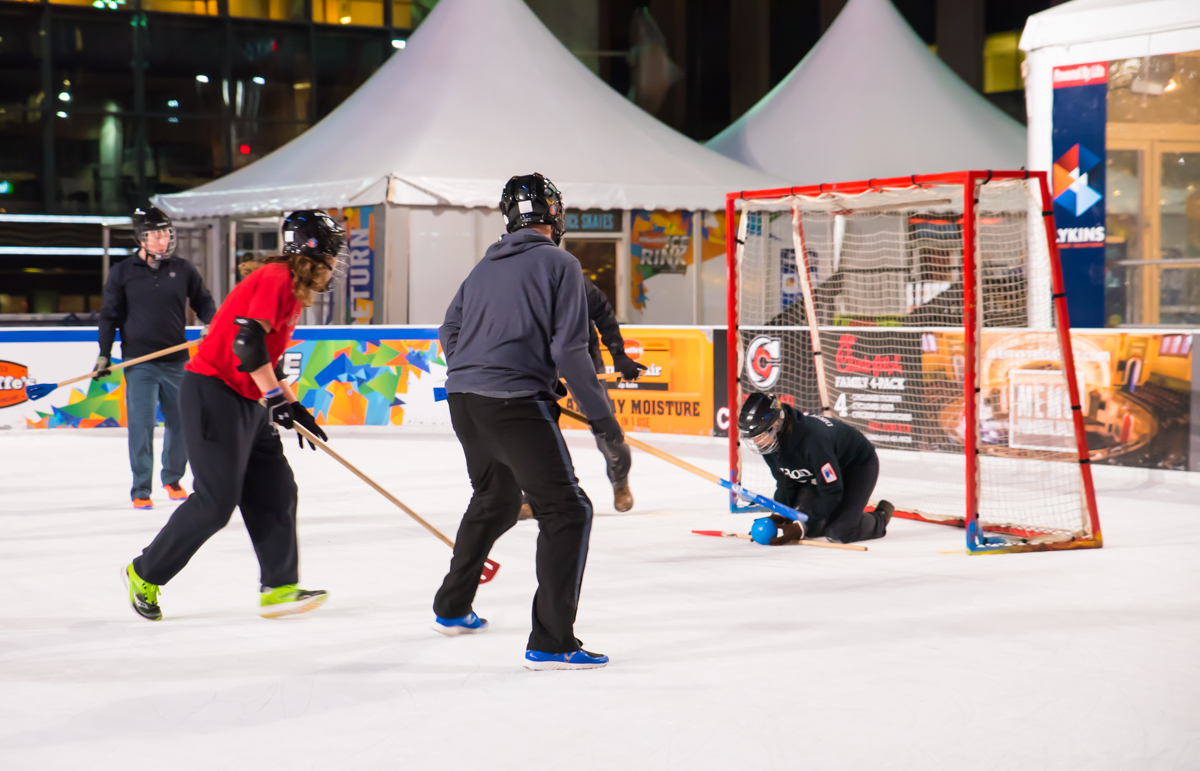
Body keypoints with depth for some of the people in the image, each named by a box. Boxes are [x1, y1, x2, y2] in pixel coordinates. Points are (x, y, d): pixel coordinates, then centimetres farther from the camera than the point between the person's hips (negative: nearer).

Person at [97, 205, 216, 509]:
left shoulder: (183, 270, 6)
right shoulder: (122, 273, 2)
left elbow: (202, 302, 15)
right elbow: (110, 315, 6)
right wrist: (104, 354, 1)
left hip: (176, 361, 2)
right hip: (139, 362, -2)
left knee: (180, 423, 6)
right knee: (141, 424, -7)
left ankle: (173, 479, 27)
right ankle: (141, 489, 1)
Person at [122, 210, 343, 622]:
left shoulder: (294, 292, 17)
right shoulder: (276, 277, -14)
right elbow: (247, 340, -26)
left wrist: (296, 410, 18)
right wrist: (278, 399, -26)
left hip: (245, 401, 11)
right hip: (213, 392, -11)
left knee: (276, 490, 5)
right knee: (216, 501, -7)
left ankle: (279, 588, 6)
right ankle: (145, 574, 8)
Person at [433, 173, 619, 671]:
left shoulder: (486, 266, 16)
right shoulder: (559, 264, -4)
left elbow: (449, 332, 20)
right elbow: (568, 348, -11)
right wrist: (601, 414, -5)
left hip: (463, 400, 8)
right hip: (515, 404, -8)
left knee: (495, 502, 28)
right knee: (567, 511, -3)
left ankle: (451, 609, 40)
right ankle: (550, 643, -11)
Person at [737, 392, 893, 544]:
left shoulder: (812, 438, -41)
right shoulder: (771, 443, -17)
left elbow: (831, 491, -34)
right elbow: (786, 480, -1)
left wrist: (802, 527, -32)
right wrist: (779, 515, -16)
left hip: (859, 465, -8)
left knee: (839, 532, -21)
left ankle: (880, 519, 9)